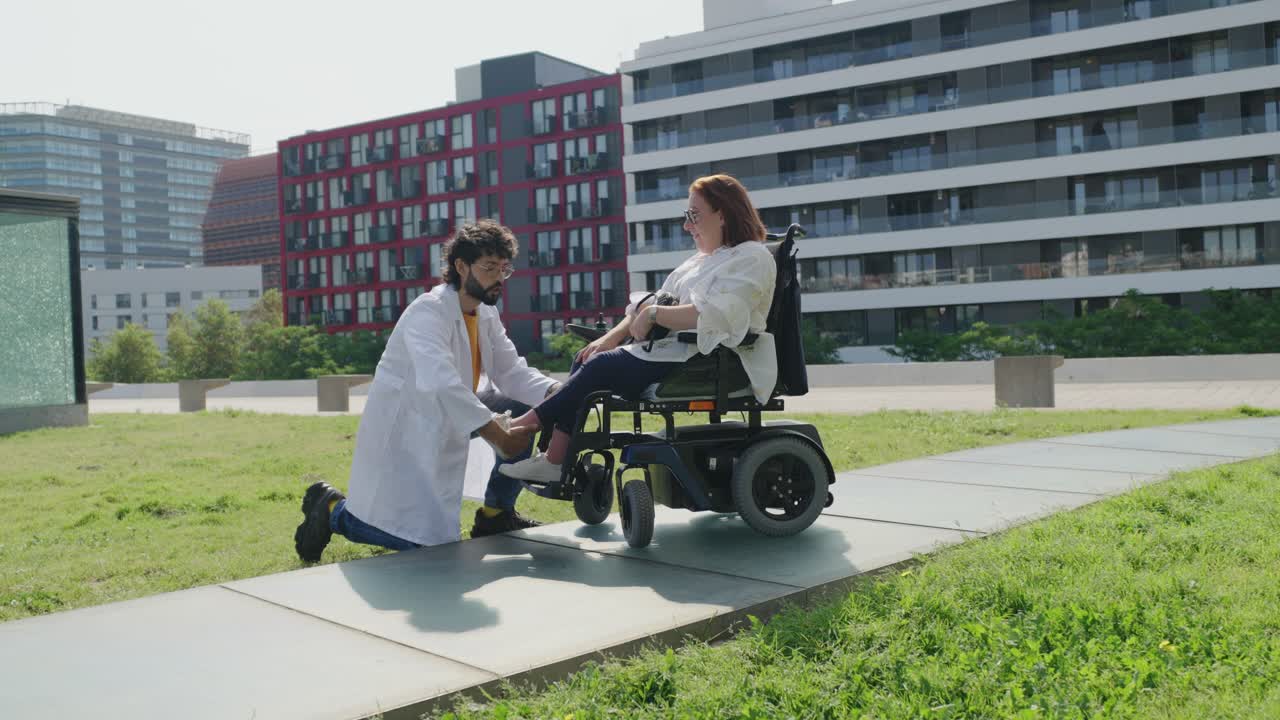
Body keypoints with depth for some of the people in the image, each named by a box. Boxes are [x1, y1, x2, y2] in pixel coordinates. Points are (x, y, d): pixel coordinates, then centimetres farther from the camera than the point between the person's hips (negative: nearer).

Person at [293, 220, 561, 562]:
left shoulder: (487, 314, 3)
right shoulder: (429, 311, -24)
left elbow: (511, 372, -2)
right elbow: (439, 384, -39)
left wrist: (556, 392, -22)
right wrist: (499, 436, -42)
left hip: (446, 421, 9)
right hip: (403, 431, -8)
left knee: (525, 410, -3)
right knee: (428, 543, -12)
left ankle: (497, 514, 10)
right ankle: (333, 509, 11)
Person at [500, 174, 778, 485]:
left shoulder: (752, 258, -7)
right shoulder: (702, 259, 23)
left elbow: (712, 316, -23)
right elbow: (652, 304, 17)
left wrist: (654, 314, -14)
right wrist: (611, 337, 3)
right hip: (676, 349, 9)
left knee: (604, 366, -20)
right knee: (587, 360, -5)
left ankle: (530, 423, -5)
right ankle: (554, 461, -11)